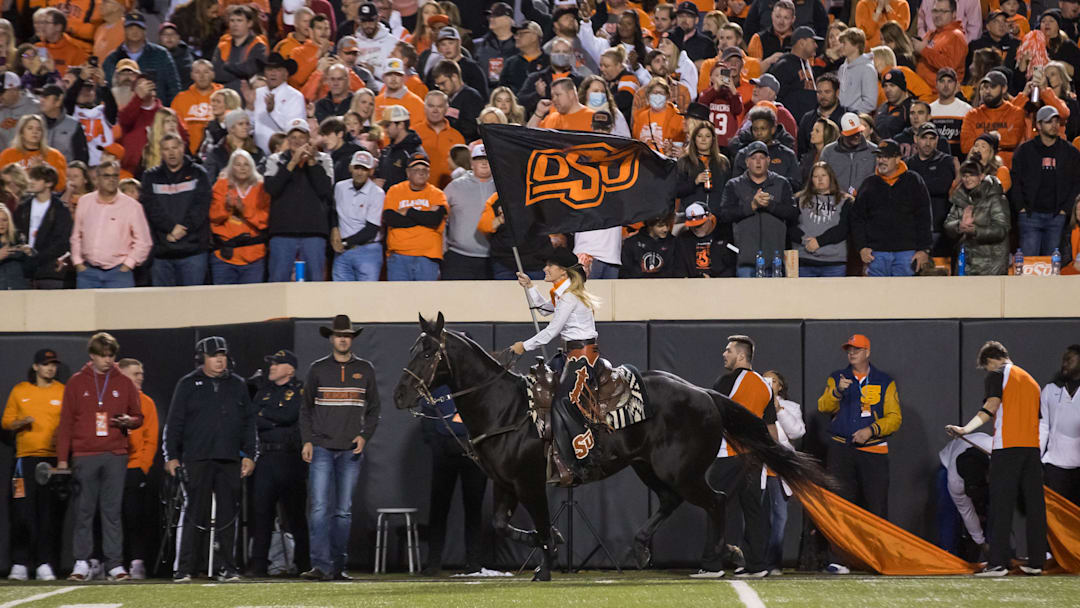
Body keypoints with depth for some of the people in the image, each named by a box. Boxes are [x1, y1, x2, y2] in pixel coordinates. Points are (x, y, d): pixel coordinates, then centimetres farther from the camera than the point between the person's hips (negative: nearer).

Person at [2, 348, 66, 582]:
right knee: (24, 512, -5)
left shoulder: (63, 392, 10)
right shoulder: (19, 391, 10)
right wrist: (22, 422, -8)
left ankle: (45, 564, -1)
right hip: (26, 456, 0)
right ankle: (20, 565, -3)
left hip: (54, 457, 0)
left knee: (50, 513, -3)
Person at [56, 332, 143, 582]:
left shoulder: (124, 384, 10)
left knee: (112, 511, 0)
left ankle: (115, 564, 0)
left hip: (115, 456, 1)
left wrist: (129, 421, -11)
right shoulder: (76, 383, 6)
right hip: (84, 456, -1)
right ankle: (81, 563, 2)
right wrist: (62, 458, -1)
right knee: (84, 511, -1)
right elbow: (66, 422, 5)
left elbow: (138, 417, 14)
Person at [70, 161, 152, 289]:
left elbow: (143, 242, 1)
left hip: (118, 273, -3)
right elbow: (76, 236, 18)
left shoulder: (132, 206, 0)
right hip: (88, 272, 3)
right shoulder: (84, 202, 11)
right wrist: (78, 262, 9)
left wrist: (127, 265, -5)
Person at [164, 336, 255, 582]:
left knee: (227, 514, 2)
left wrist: (250, 455, 9)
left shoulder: (237, 385, 14)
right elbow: (174, 422, 5)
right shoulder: (188, 385, 6)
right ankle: (185, 568, -5)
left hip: (230, 460, 3)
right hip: (197, 458, -3)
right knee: (196, 513, -7)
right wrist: (171, 456, -1)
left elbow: (249, 422, 16)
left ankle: (225, 567, 8)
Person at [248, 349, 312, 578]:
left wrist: (264, 413, -3)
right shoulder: (264, 390, 18)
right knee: (262, 510, -1)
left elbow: (289, 415, -15)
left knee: (295, 512, -2)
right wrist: (276, 421, -6)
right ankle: (257, 565, -1)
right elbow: (252, 420, 9)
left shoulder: (300, 390, 2)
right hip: (266, 458, 4)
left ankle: (303, 563, 5)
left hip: (290, 458, -4)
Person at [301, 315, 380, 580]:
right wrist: (307, 441, -3)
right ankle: (321, 566, -15)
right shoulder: (318, 369, 6)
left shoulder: (365, 370, 9)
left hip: (351, 450, 1)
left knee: (343, 511, 4)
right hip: (321, 449, -1)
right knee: (320, 508, -11)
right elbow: (306, 408, 9)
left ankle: (338, 565, 8)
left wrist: (365, 436, -2)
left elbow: (373, 408, 14)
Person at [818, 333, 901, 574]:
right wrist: (837, 391, -23)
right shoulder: (836, 379, 13)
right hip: (841, 450, 1)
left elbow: (894, 418, 3)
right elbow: (823, 407, -3)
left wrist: (871, 430, -12)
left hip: (874, 451, -1)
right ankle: (840, 560, -6)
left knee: (877, 507, -4)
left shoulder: (885, 383, 11)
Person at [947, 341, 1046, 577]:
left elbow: (990, 408, -12)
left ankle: (998, 563, -11)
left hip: (1007, 445, -6)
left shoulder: (998, 374, 1)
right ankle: (1036, 562, 8)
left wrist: (966, 429, -20)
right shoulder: (1031, 380, 22)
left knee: (1001, 507, -6)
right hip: (1033, 446, 6)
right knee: (1034, 505, 7)